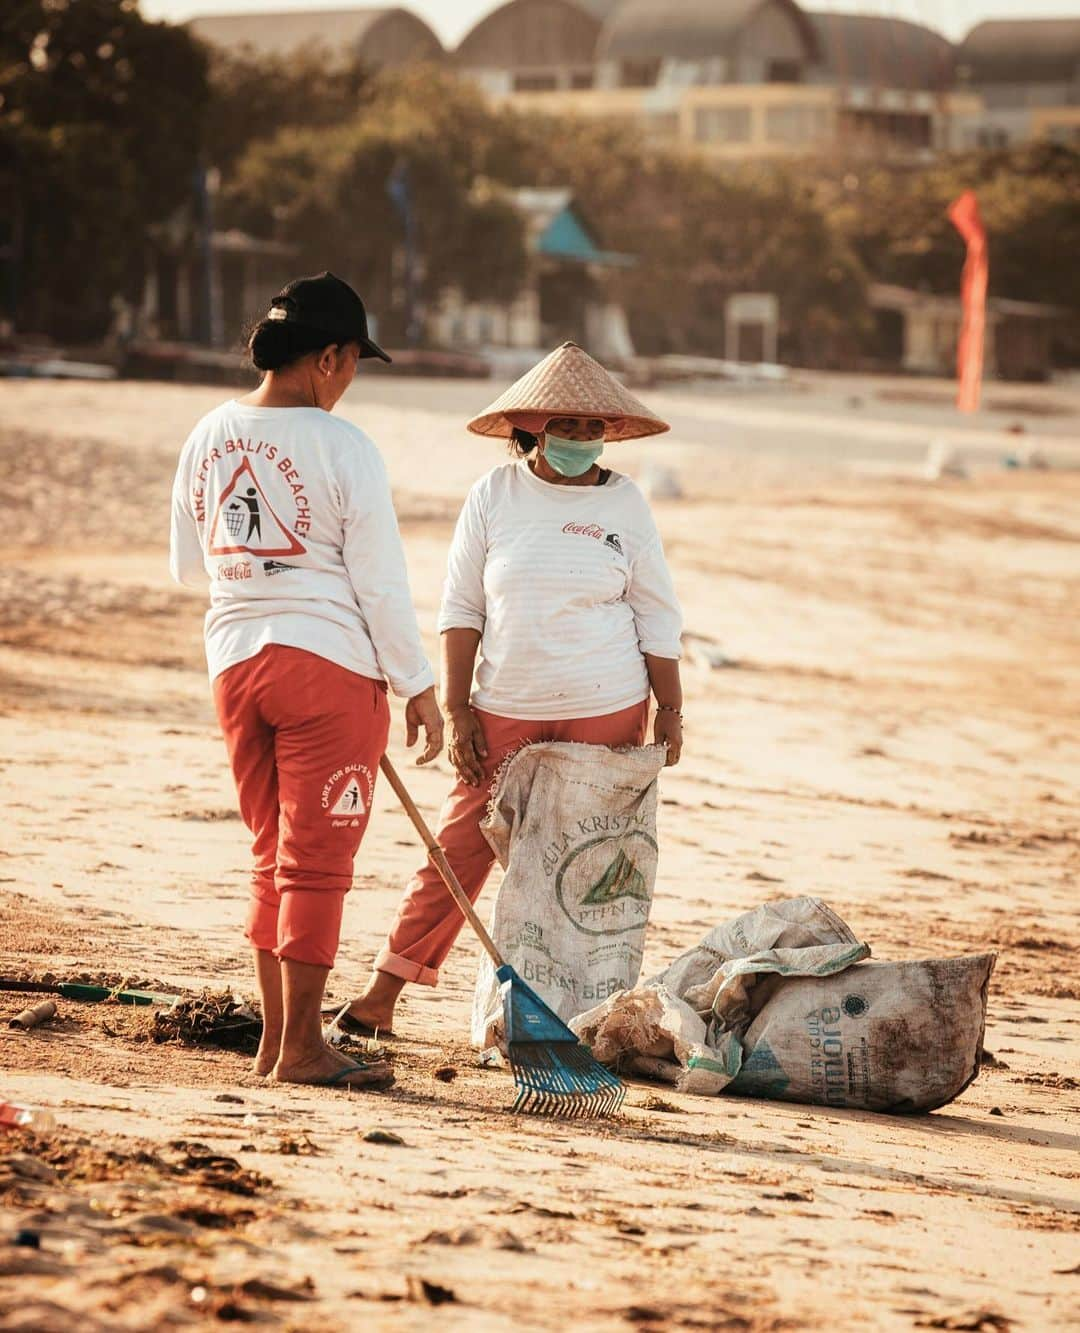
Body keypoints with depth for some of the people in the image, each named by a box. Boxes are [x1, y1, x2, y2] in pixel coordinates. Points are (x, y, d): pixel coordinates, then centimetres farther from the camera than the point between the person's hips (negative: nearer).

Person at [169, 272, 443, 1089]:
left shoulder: (209, 438, 5)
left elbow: (188, 566, 16)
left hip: (235, 660, 6)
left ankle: (278, 1037, 19)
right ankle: (301, 1048, 2)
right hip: (330, 662, -6)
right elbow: (381, 584, -11)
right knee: (317, 861, 0)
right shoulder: (342, 447, -13)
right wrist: (419, 687, -4)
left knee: (274, 856, 16)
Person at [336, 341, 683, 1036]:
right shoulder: (494, 495, 0)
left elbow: (657, 615, 6)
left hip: (606, 711, 0)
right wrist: (457, 709, -2)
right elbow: (462, 607, 3)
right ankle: (382, 998, 3)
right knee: (458, 850, -2)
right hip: (506, 712, 0)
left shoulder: (624, 501, 0)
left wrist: (671, 710, 4)